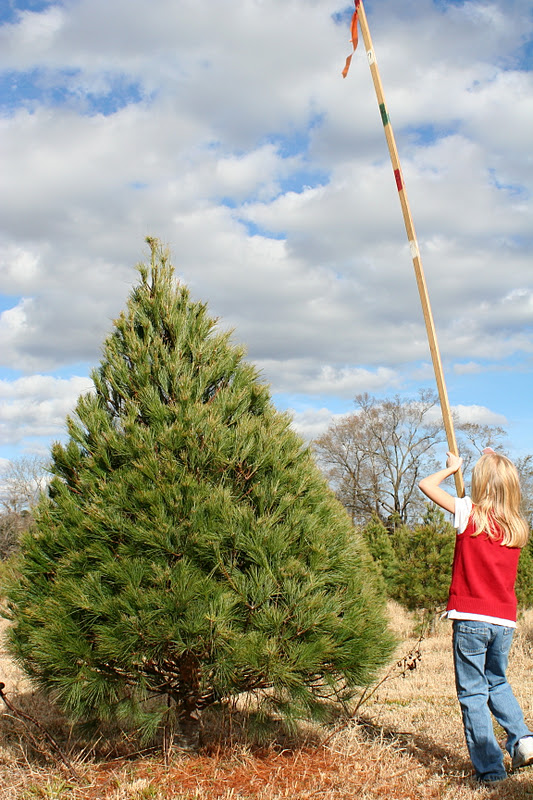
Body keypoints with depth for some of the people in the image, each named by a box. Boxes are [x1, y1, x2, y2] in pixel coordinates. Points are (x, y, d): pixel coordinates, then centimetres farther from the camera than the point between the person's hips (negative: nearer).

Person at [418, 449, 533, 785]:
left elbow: (426, 484, -4)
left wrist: (452, 468, 13)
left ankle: (490, 766, 2)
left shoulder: (471, 514, -8)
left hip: (471, 618, -4)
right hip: (505, 621, 5)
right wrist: (499, 467, 23)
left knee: (473, 693, 4)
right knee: (498, 683, 25)